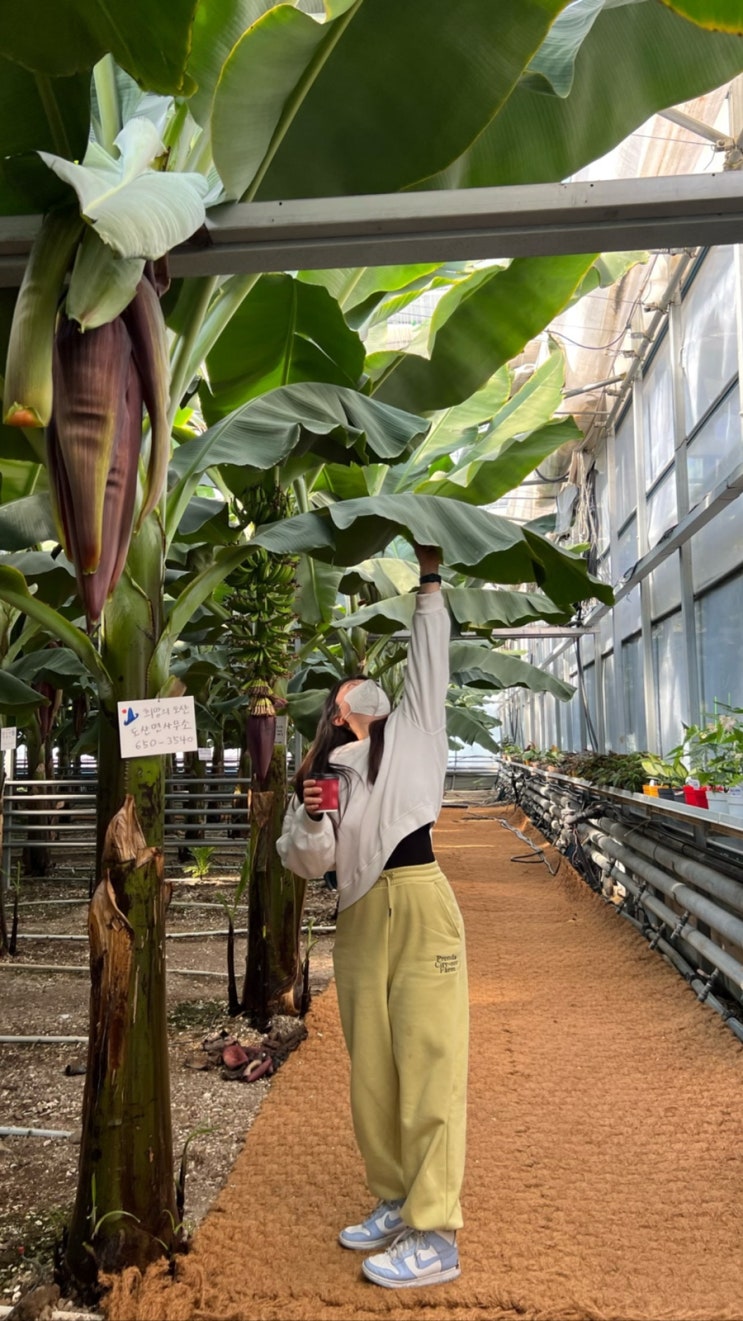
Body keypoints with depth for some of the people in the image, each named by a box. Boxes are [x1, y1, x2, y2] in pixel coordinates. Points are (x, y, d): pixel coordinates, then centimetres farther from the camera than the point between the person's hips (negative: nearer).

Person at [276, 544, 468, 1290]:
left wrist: (429, 584, 15)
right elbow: (305, 863, 7)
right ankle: (395, 1201, 26)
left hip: (422, 906, -3)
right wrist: (311, 816, -11)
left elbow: (430, 661, 12)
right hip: (360, 921, 3)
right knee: (370, 1072, 9)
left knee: (428, 1068, -4)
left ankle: (434, 1235, 2)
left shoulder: (409, 732, 11)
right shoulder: (318, 774, 13)